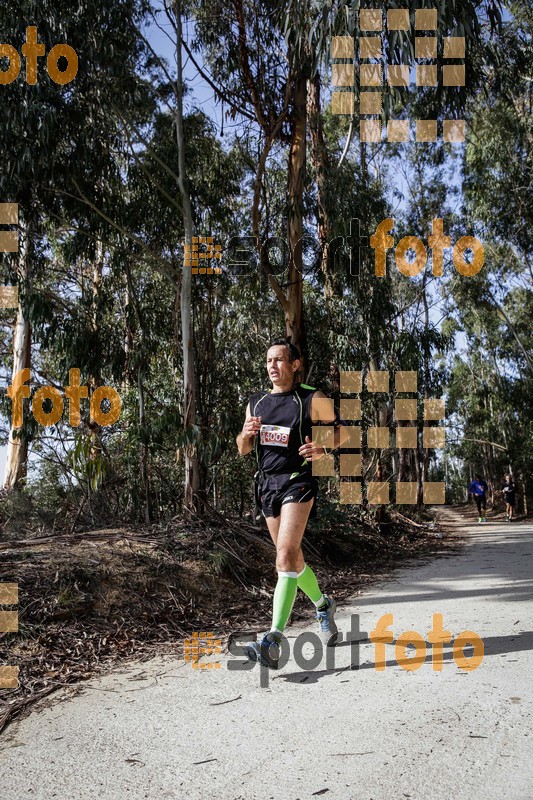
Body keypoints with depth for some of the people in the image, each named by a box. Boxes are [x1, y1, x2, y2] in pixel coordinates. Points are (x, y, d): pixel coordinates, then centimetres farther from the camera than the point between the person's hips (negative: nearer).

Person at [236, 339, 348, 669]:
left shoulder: (312, 399, -4)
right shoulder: (256, 402, 12)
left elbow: (341, 429, 4)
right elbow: (243, 449, 16)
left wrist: (323, 449, -16)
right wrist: (247, 433, -7)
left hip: (298, 483, -6)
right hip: (267, 483, 7)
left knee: (286, 557, -19)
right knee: (293, 558, 16)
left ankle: (274, 641, -23)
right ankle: (323, 605, 41)